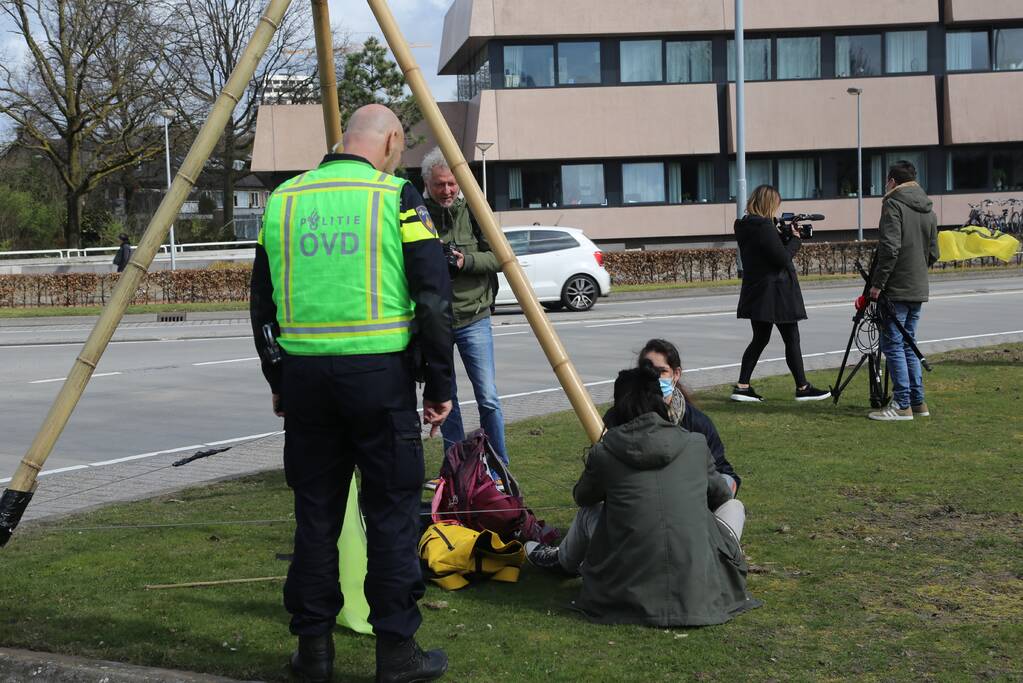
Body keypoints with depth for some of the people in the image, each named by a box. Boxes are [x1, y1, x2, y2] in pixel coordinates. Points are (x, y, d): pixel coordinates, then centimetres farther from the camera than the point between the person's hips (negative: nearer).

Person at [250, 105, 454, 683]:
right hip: (380, 372, -4)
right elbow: (433, 299, -7)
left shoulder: (283, 199, 10)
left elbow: (262, 303, 14)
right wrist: (440, 386, 0)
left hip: (303, 372, 4)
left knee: (316, 511, 12)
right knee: (392, 510, 5)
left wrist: (278, 381, 22)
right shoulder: (397, 197, -3)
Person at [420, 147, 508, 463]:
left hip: (473, 320, -1)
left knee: (488, 398, -5)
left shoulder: (473, 212, 0)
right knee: (444, 400, 10)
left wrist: (466, 261, -18)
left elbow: (498, 257, -2)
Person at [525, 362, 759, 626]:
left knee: (589, 511, 28)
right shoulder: (696, 445, 1)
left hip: (632, 593, 0)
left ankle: (563, 562, 54)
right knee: (733, 505, 26)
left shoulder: (604, 455, -3)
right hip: (701, 594, 0)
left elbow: (582, 497, 19)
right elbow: (719, 493, 22)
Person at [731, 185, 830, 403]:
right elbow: (783, 258, -18)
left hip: (756, 293, 9)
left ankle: (742, 386, 7)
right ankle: (802, 388, 8)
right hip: (775, 292, -9)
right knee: (792, 339, 1)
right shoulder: (764, 227, -19)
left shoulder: (746, 226, 9)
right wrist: (795, 239, -4)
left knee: (760, 339, 12)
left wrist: (783, 235, 7)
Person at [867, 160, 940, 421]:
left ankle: (902, 405, -6)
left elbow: (890, 248, -20)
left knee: (893, 345, -5)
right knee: (908, 343, 15)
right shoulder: (928, 209, 14)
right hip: (918, 290, 8)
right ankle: (918, 402, 16)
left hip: (896, 290, -8)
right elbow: (933, 252, 16)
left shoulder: (894, 204, -10)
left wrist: (878, 283, -15)